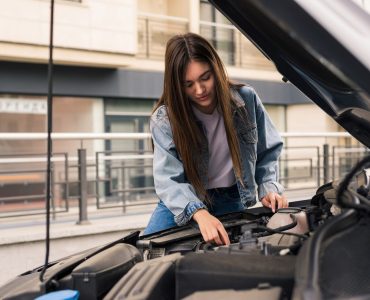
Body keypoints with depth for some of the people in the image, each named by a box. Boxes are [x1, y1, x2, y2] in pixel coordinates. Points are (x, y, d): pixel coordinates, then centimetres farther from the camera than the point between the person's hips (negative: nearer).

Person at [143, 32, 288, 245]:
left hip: (233, 201, 2)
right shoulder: (164, 120, -17)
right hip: (185, 203, -1)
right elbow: (169, 180, -27)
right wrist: (199, 213, -45)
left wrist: (268, 188, -16)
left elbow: (268, 153, 2)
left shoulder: (247, 99, -12)